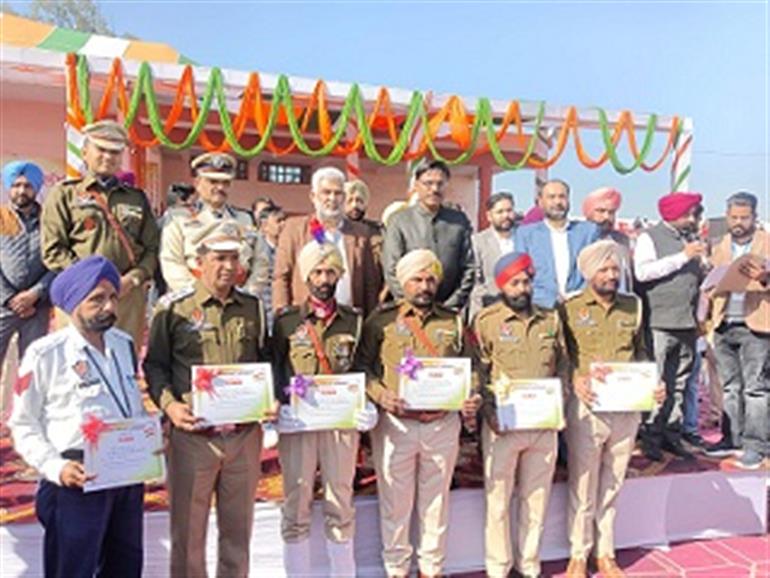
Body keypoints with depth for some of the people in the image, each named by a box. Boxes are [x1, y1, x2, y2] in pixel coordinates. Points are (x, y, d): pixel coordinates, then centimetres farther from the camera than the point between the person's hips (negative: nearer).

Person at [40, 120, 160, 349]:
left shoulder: (136, 197, 18)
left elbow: (153, 248, 11)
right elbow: (52, 250, 1)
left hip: (129, 295, 3)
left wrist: (132, 279, -6)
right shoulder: (64, 193, 9)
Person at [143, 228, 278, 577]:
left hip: (245, 433, 3)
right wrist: (169, 404, -14)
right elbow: (155, 365, 1)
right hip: (192, 433, -3)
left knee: (238, 527, 15)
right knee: (188, 527, 9)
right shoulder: (174, 308, -2)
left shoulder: (253, 308, 8)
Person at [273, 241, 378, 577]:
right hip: (297, 423, 0)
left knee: (341, 504, 9)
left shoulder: (354, 321, 8)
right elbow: (273, 371, 4)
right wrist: (280, 408, -11)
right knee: (296, 505, 7)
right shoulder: (286, 321, 5)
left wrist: (366, 406, -6)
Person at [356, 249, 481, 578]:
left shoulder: (454, 321, 8)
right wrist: (379, 393, -15)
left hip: (443, 424, 2)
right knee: (395, 501, 8)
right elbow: (362, 366, 1)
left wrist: (471, 398, -8)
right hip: (395, 423, -2)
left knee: (436, 500, 13)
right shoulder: (381, 320, 1)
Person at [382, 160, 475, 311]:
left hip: (450, 312, 2)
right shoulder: (398, 221, 1)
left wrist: (452, 306, -3)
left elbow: (468, 268, 5)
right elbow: (392, 271, -2)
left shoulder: (460, 221, 7)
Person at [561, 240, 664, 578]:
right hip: (587, 408, -4)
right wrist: (575, 380, -20)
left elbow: (640, 351, 16)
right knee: (582, 486, 5)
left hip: (627, 408, 4)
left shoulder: (633, 306, 10)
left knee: (612, 486, 14)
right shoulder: (569, 309, -4)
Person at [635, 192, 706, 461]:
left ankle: (672, 434, 20)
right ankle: (650, 435, 5)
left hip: (688, 323, 6)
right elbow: (642, 271, -17)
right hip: (660, 324, -6)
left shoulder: (693, 238, 19)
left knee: (679, 384, 11)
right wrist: (683, 257, -14)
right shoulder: (650, 237, -1)